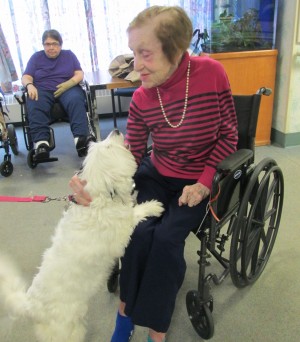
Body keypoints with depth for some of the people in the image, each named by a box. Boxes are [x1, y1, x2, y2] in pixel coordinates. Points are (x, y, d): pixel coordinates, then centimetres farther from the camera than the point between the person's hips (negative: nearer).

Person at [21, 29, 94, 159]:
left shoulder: (69, 55, 19)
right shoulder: (36, 57, 18)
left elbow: (79, 74, 8)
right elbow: (26, 77, 8)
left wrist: (69, 83, -14)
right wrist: (30, 85, -17)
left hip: (67, 88, 0)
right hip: (42, 89, 1)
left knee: (76, 100, -36)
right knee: (35, 107, -34)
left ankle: (81, 138, -52)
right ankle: (41, 143, -50)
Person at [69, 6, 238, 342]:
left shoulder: (211, 73, -17)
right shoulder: (141, 99, -12)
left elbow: (228, 135, -8)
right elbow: (129, 158, -11)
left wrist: (203, 182, -17)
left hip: (199, 180, -2)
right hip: (156, 176, 2)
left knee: (166, 236, -21)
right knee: (139, 231, -21)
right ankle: (127, 309, 5)